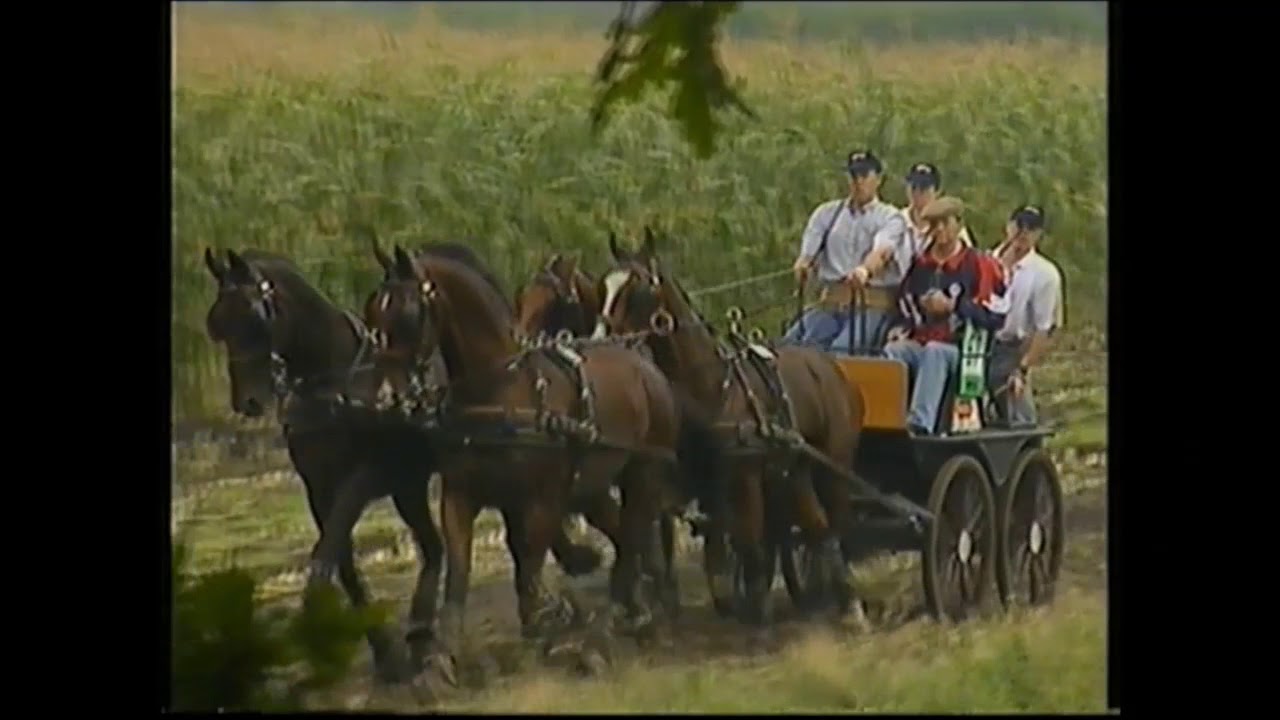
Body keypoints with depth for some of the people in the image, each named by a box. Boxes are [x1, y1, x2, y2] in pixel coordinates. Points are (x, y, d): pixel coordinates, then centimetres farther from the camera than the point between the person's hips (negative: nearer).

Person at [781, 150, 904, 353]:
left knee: (840, 349, -30)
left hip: (872, 305, -4)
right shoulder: (827, 213, 19)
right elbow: (809, 249, 5)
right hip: (831, 302, 4)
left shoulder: (889, 217, 7)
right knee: (791, 343, -19)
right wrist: (803, 264, -20)